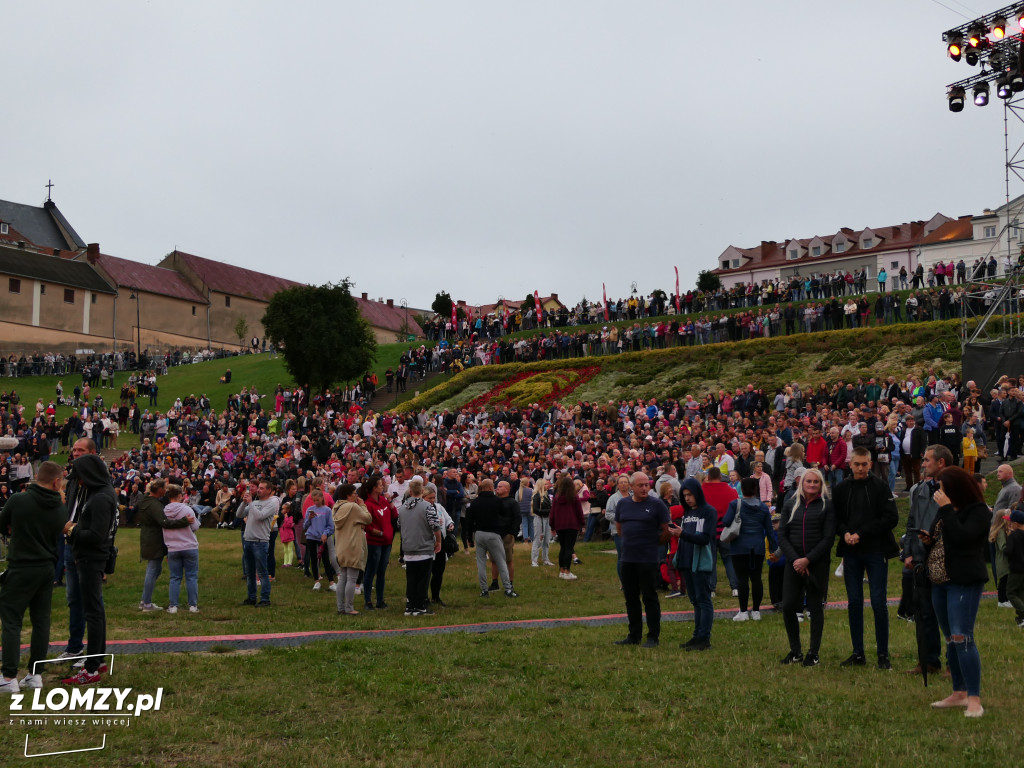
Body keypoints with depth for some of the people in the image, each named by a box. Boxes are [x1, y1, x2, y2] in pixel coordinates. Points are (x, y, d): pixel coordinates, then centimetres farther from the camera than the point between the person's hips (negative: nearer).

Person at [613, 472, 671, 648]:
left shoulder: (656, 504, -6)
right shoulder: (622, 504, 9)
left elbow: (667, 531, -2)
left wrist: (653, 545, 7)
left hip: (649, 559, -5)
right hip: (628, 559, 5)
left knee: (650, 598, 0)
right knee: (631, 599, 11)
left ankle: (653, 637, 7)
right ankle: (634, 636, 21)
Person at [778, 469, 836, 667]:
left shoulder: (827, 505, 1)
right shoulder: (791, 505, 9)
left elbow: (828, 538, -5)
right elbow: (782, 536, 5)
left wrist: (808, 560, -13)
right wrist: (794, 559, -9)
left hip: (817, 564, -2)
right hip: (793, 564, 2)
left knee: (816, 608, 2)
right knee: (788, 607, -3)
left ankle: (813, 653, 11)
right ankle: (795, 651, 12)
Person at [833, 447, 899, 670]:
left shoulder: (880, 486, -3)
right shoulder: (841, 489, 8)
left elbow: (891, 518, -9)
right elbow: (835, 518, 12)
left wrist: (861, 533, -14)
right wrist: (845, 533, -9)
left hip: (876, 551, -3)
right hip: (851, 553, 3)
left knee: (879, 602, -3)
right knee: (854, 602, 6)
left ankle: (883, 654, 6)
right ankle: (858, 653, 14)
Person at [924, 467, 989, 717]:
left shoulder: (979, 511, -9)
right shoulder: (946, 510, 16)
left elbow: (961, 537, -24)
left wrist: (946, 509, -22)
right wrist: (929, 540, 2)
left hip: (965, 582, -9)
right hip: (940, 581, 9)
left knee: (962, 638, -15)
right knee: (951, 639, 12)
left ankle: (974, 699, -11)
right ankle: (959, 693, 20)